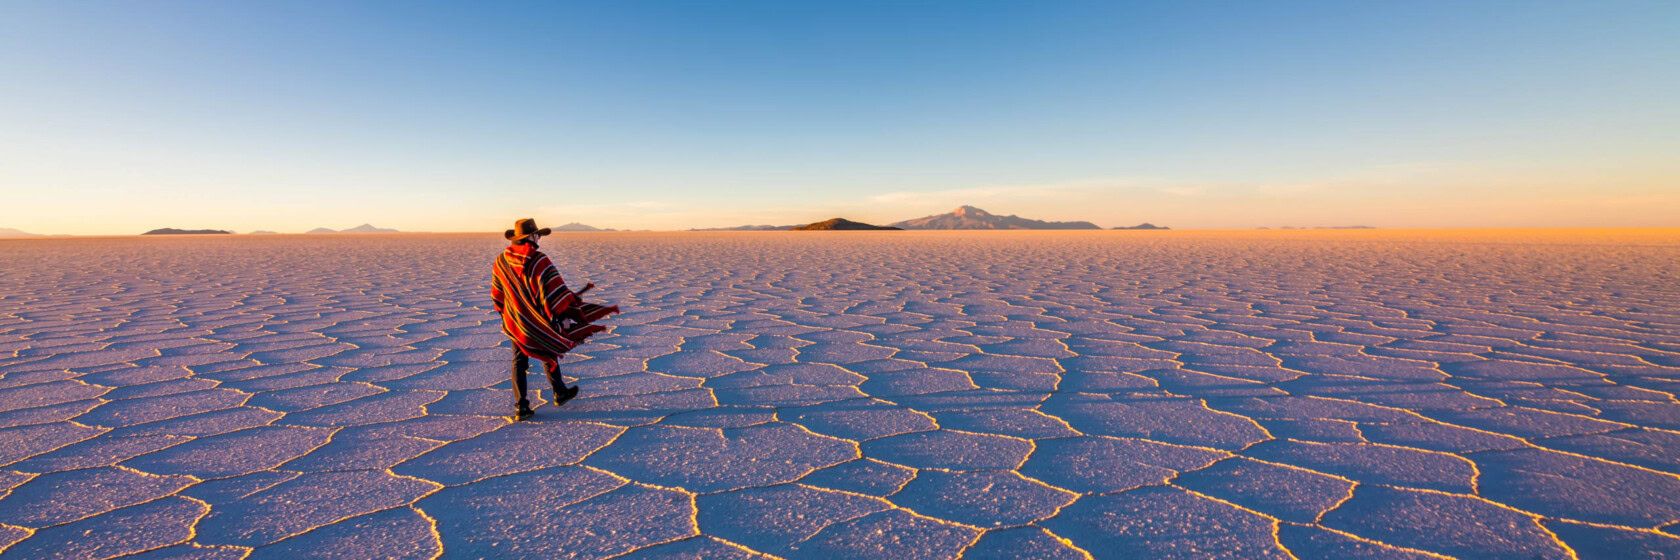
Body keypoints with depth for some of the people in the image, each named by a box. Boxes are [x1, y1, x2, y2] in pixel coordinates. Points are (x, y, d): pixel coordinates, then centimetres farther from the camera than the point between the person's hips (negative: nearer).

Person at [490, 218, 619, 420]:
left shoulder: (502, 259, -1)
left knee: (519, 361, 8)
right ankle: (560, 393, 32)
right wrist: (565, 314, -20)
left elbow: (497, 292, 10)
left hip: (514, 321, 4)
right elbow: (553, 289, -23)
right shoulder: (538, 260, -20)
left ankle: (521, 407, 6)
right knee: (547, 355, 15)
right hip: (536, 320, -4)